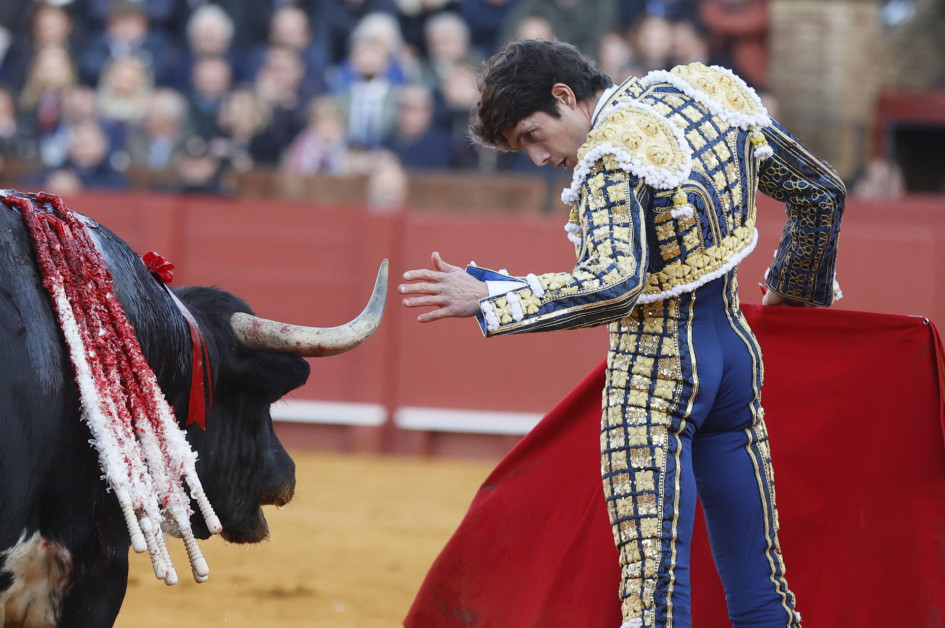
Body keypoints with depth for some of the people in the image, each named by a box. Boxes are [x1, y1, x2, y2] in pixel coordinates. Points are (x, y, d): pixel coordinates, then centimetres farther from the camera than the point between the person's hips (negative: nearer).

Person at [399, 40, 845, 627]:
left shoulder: (612, 156, -18)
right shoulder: (707, 90, 6)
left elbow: (614, 283, -31)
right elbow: (820, 190, 14)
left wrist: (487, 298, -28)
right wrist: (801, 287, 31)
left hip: (657, 371, -8)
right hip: (737, 347, 8)